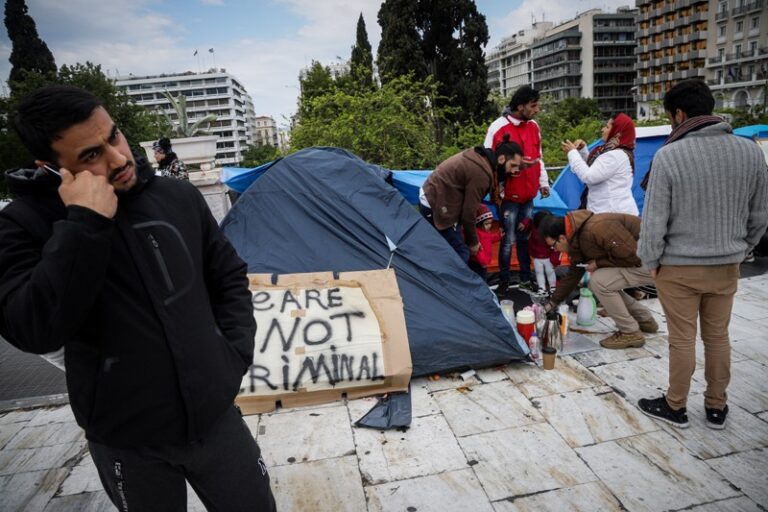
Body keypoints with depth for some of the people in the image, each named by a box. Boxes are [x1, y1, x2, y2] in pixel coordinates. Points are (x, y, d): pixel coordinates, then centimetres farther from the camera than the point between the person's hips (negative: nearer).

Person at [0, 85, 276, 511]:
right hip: (128, 443, -2)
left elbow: (229, 279, 7)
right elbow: (34, 332, -25)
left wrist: (235, 353, -1)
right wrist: (85, 224, -29)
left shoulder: (179, 198, -3)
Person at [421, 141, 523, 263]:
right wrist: (472, 242, -3)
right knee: (460, 254, -5)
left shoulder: (480, 156, 6)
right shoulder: (481, 173, -23)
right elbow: (468, 212, -17)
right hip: (436, 205, -10)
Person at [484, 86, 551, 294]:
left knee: (525, 238, 14)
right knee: (508, 240, 0)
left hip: (528, 194, 6)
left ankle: (525, 279, 26)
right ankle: (503, 282, 14)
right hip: (508, 195, -6)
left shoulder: (533, 126, 9)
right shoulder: (498, 127, -13)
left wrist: (543, 182, 14)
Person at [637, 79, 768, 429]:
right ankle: (716, 407, 32)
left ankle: (675, 407, 24)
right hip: (726, 265, 4)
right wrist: (739, 250, 19)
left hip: (679, 266, -4)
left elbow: (654, 219, -14)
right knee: (718, 336, 17)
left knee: (682, 339, 8)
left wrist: (650, 261, -1)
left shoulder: (668, 155, -16)